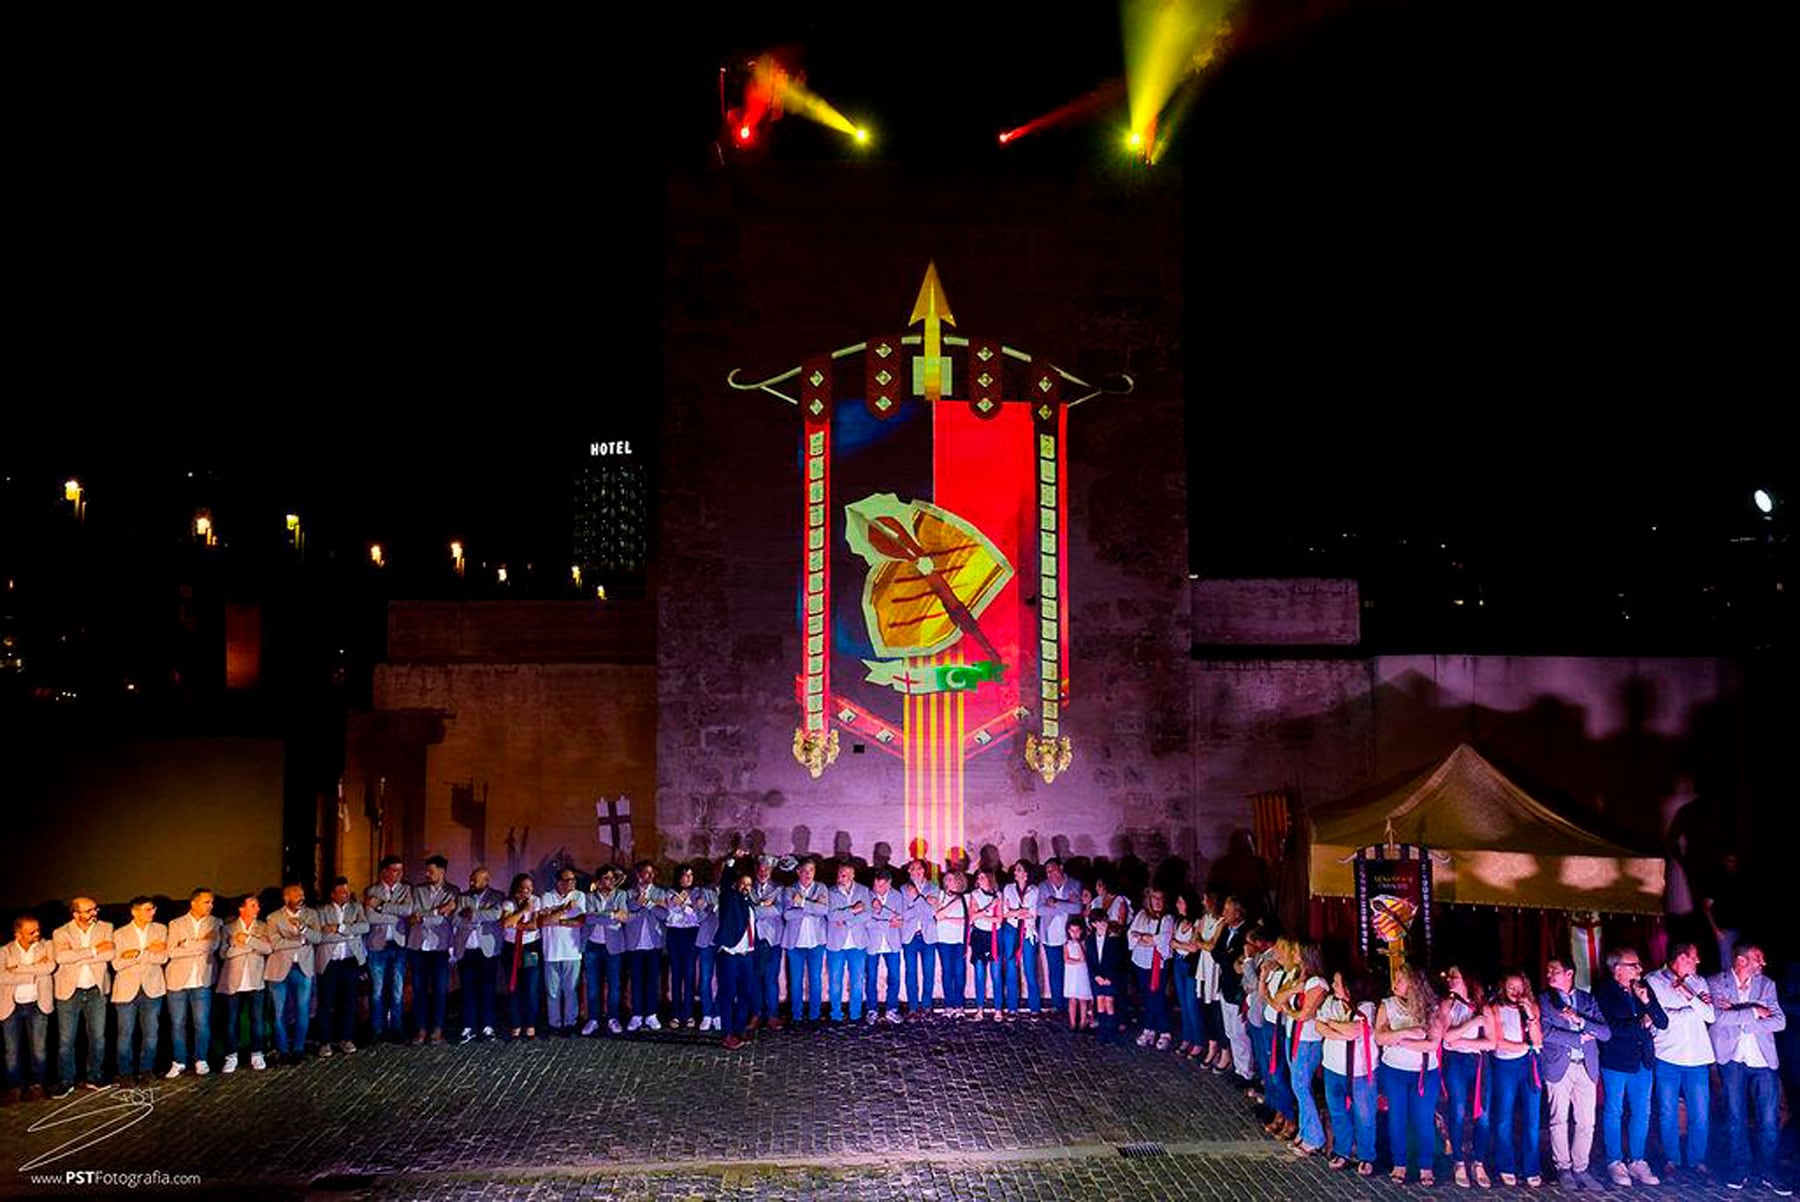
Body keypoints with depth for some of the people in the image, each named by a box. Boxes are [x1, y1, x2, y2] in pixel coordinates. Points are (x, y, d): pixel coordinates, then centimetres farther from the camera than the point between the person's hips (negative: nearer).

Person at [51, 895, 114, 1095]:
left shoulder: (105, 928, 2)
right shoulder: (61, 933, -3)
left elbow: (110, 953, -13)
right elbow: (61, 957, -22)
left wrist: (78, 958, -16)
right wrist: (94, 950, -19)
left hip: (96, 991, 1)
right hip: (69, 992, -1)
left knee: (98, 1037, 6)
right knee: (66, 1040, 3)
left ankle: (94, 1077, 20)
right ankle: (65, 1082, 15)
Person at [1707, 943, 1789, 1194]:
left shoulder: (1766, 984, 7)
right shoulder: (1716, 983, -1)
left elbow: (1779, 1022, -4)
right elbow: (1719, 1017, -15)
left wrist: (1737, 1016, -12)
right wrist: (1754, 1011, -14)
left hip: (1763, 1060, 2)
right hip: (1732, 1058, -2)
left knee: (1770, 1119, 1)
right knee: (1736, 1116, 6)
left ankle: (1770, 1172, 15)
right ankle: (1740, 1168, 17)